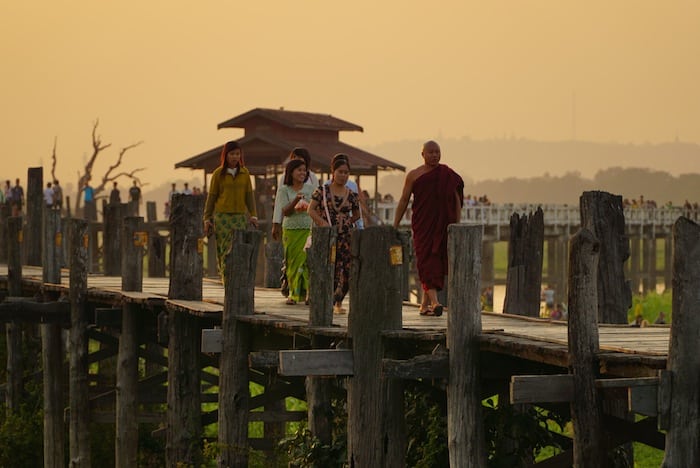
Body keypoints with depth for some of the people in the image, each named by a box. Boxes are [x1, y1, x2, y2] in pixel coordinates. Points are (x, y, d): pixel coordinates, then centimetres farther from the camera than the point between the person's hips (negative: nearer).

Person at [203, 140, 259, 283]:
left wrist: (253, 215, 2)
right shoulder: (218, 173, 3)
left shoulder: (245, 173, 9)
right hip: (222, 217, -2)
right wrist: (207, 219, 2)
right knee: (225, 251, -8)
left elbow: (249, 195, 11)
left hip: (240, 216, 2)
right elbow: (211, 197, 6)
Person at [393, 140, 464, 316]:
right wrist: (395, 226, 4)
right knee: (427, 263, -14)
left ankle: (424, 304, 16)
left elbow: (457, 201, 9)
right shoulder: (414, 175, 6)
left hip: (442, 226, 2)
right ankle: (434, 302, -25)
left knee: (436, 262, 5)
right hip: (422, 225, -2)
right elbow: (403, 201, 8)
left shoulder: (448, 175, 9)